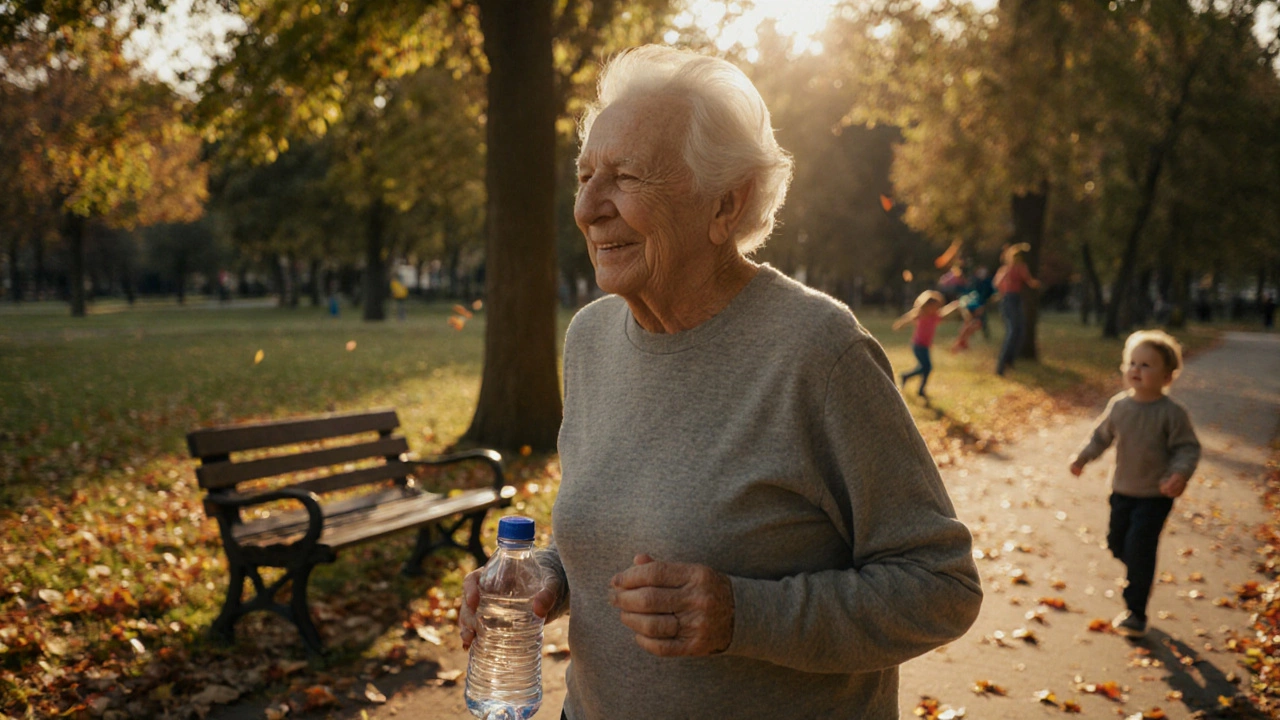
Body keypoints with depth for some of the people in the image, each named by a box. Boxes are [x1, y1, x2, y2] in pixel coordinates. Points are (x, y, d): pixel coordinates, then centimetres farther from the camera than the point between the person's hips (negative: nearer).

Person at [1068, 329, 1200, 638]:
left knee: (1139, 548, -9)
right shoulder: (1119, 405, -2)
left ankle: (1135, 612, 4)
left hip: (1156, 495, -5)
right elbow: (1102, 435, 11)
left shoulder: (1172, 413, -16)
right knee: (1117, 543, 15)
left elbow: (1188, 448, -12)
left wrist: (1181, 473, -28)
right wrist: (1083, 457, 1)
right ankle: (1142, 580, 47)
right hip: (1122, 490, 5)